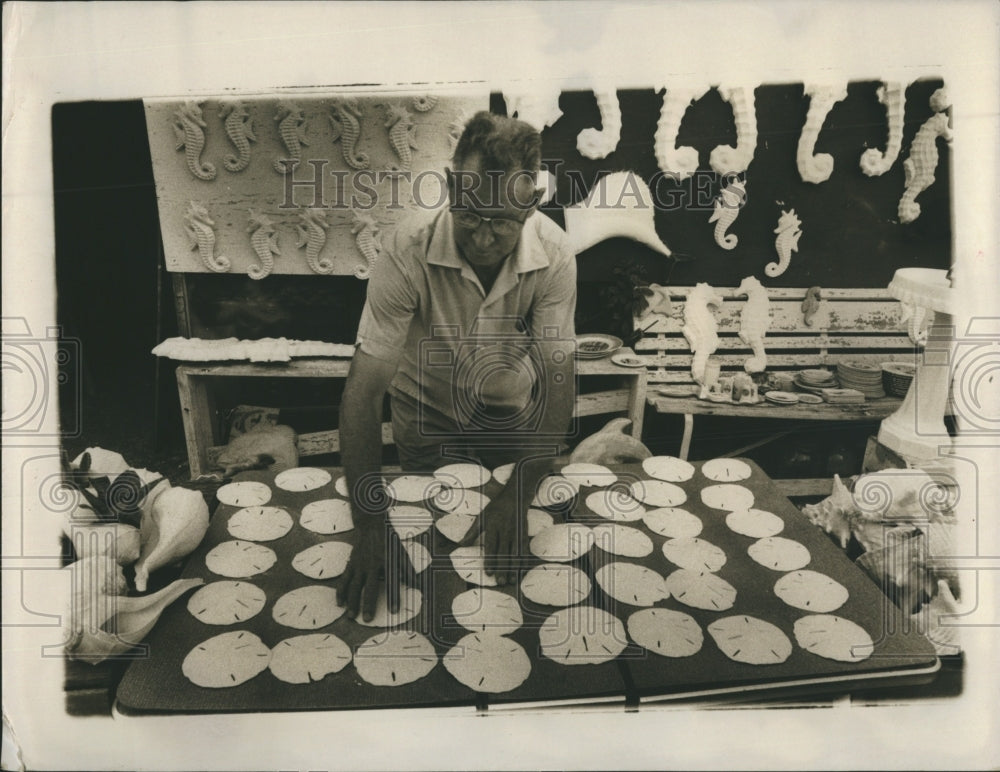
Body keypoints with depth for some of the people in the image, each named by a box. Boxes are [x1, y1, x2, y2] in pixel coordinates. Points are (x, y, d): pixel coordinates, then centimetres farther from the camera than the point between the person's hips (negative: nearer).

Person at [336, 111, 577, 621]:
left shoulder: (554, 255, -27)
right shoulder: (407, 252, -33)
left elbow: (559, 379, -25)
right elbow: (364, 388, -32)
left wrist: (517, 495, -35)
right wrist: (371, 526, -37)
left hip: (512, 412, 2)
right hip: (428, 414, -1)